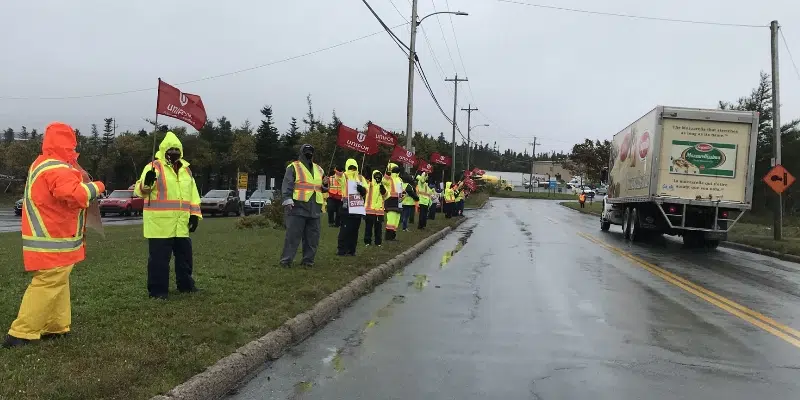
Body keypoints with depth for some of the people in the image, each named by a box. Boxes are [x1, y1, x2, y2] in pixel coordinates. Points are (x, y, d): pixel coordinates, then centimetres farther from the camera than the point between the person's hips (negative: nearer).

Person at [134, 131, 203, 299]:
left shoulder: (186, 169, 15)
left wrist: (195, 214, 9)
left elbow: (193, 193, 18)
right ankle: (158, 290, 8)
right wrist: (146, 183, -38)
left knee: (185, 255, 16)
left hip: (181, 224, 6)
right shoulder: (154, 167, -5)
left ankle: (185, 284, 31)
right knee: (159, 258, -2)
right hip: (160, 223, -6)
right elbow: (139, 191, -15)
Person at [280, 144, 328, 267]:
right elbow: (287, 185, -7)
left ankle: (308, 259, 17)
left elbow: (322, 188, 28)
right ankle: (286, 260, 0)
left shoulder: (318, 169, 19)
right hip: (298, 207, -6)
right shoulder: (293, 167, 1)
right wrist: (287, 200, -17)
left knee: (313, 236, 8)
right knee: (293, 235, -6)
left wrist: (325, 186, 5)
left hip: (314, 209, 6)